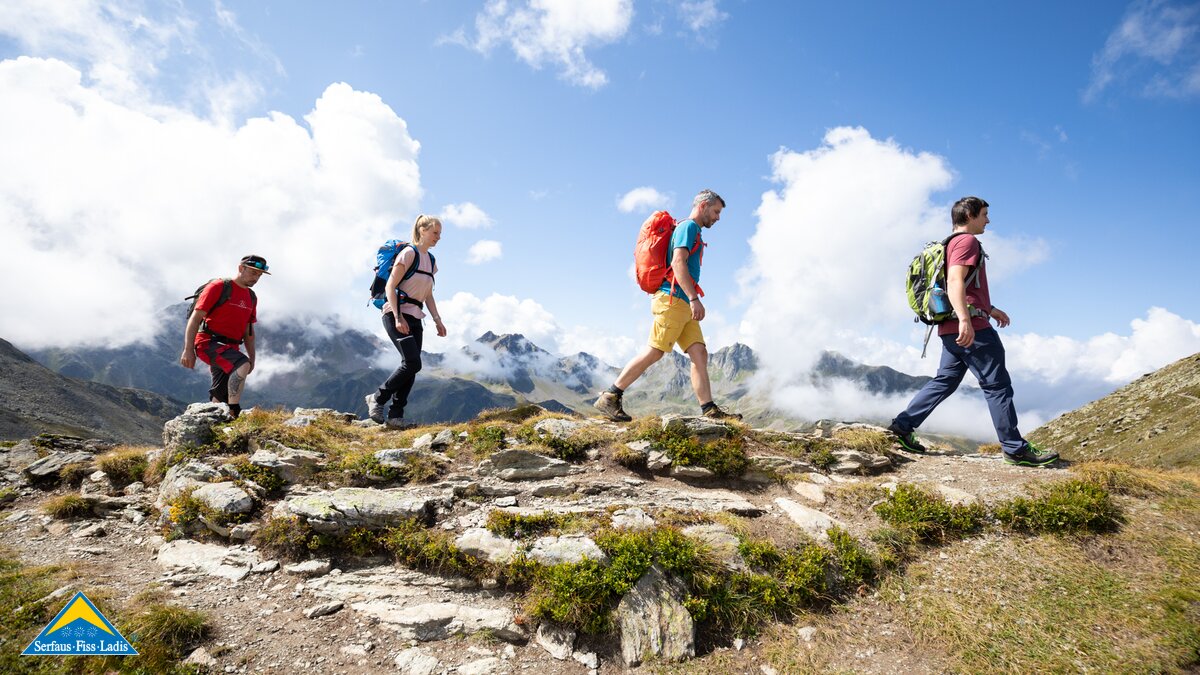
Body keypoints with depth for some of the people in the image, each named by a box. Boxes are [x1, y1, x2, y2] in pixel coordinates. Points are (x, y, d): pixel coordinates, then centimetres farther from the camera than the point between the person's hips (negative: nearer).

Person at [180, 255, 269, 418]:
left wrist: (252, 357, 15)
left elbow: (248, 330, 21)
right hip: (208, 342, -7)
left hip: (230, 348, 8)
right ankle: (233, 413, -31)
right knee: (242, 365, -32)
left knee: (219, 399, 8)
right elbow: (195, 318, -10)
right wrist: (188, 349, -17)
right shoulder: (218, 287, -6)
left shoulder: (252, 297, 14)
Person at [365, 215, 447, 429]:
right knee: (412, 363, -17)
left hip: (414, 318, 8)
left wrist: (437, 320, 11)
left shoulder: (431, 260, 16)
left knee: (411, 367, 2)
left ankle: (395, 416, 6)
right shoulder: (409, 253, -8)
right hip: (396, 315, -8)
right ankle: (377, 398, 1)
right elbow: (390, 287, -13)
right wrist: (398, 317, -21)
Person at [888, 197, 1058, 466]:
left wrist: (990, 309, 36)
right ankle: (1016, 449, 2)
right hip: (971, 327, -10)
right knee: (997, 385, -4)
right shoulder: (966, 241, -7)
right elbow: (955, 281, -23)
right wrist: (965, 319, -33)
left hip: (952, 328, 10)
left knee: (945, 381, 11)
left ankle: (903, 425, 5)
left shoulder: (953, 243, 25)